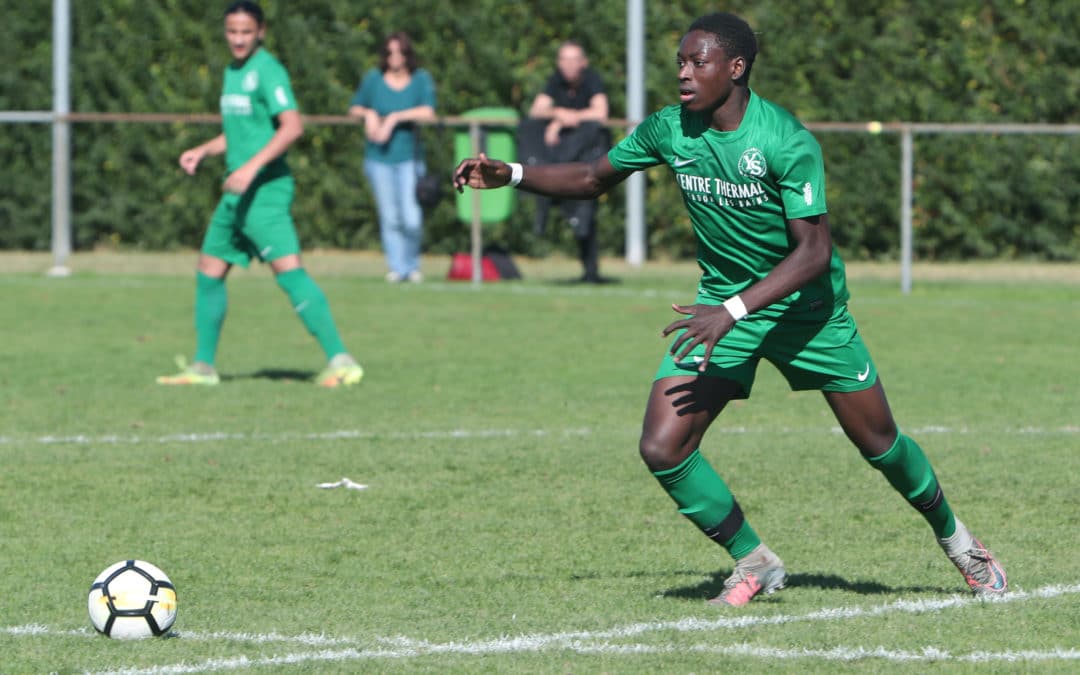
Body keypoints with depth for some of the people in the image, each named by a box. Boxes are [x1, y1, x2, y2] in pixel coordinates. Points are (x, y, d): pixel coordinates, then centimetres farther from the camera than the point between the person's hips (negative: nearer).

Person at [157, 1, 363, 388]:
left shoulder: (267, 71, -11)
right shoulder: (233, 72, 17)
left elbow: (292, 127, -22)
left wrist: (252, 167, -27)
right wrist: (202, 152, 14)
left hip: (265, 190, -9)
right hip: (236, 192, 9)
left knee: (288, 269, -19)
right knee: (209, 275, 13)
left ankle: (340, 361, -23)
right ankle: (203, 367, 23)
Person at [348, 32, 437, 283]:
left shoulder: (421, 79, 1)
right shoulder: (373, 79, 5)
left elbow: (428, 112, -13)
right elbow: (354, 108, 15)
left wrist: (394, 118, -17)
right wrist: (368, 114, -6)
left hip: (409, 156, -1)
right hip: (378, 158, 1)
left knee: (411, 219, -10)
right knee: (389, 217, 0)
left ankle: (412, 265, 10)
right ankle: (397, 267, 8)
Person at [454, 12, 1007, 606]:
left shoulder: (787, 144, -25)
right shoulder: (669, 130, -9)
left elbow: (814, 251, -27)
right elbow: (594, 178, 6)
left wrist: (732, 312, -37)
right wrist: (510, 175, -9)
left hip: (806, 306, -4)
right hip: (723, 301, 4)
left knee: (878, 441, 7)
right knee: (662, 448, -13)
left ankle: (954, 538, 36)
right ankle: (754, 564, 5)